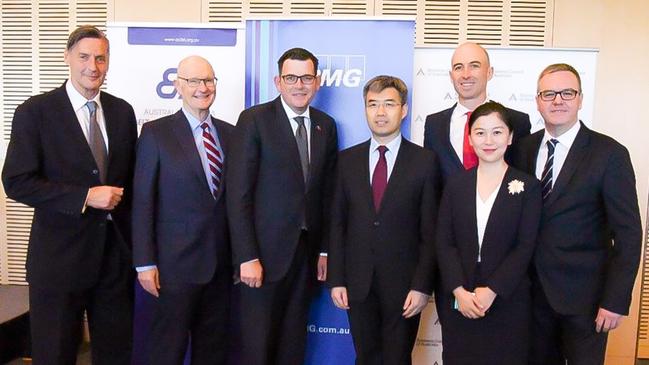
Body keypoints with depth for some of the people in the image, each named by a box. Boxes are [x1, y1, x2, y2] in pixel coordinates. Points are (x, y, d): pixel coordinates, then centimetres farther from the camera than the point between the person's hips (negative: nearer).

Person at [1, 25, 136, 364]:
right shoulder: (35, 111, -7)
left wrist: (135, 235, 7)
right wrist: (85, 196, -18)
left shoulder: (123, 111, 6)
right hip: (59, 254, -3)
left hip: (116, 250, 4)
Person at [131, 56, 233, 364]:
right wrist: (145, 263, -10)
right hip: (176, 263, -4)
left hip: (221, 262, 4)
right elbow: (142, 202, -7)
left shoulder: (229, 133, 7)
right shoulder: (156, 132, -5)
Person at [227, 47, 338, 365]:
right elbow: (238, 194, -10)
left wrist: (325, 250, 8)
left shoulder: (326, 126, 9)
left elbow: (327, 193, 11)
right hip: (264, 252, -4)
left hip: (307, 252, 4)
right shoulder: (254, 120, -6)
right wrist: (247, 257, -14)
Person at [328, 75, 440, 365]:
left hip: (404, 286, -2)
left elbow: (430, 230, -5)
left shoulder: (424, 161, -3)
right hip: (358, 284, 2)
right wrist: (336, 279, 0)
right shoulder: (348, 159, 4)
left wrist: (422, 285, -10)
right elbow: (337, 223, 4)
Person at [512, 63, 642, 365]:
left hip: (584, 295, -4)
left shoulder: (609, 154, -11)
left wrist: (616, 301, -13)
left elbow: (628, 235, -11)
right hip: (534, 291, 4)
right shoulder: (525, 148, 2)